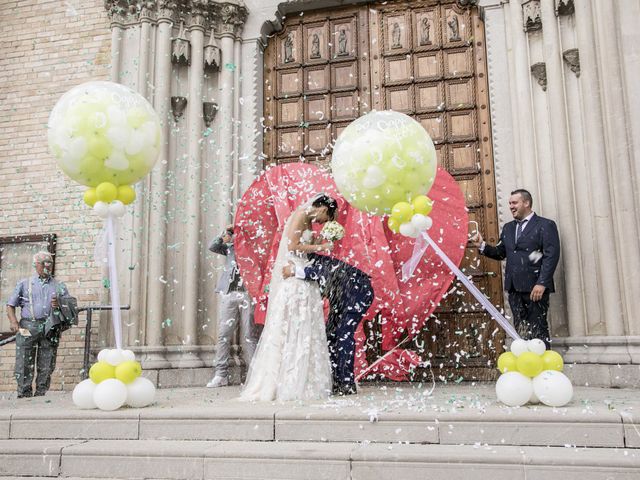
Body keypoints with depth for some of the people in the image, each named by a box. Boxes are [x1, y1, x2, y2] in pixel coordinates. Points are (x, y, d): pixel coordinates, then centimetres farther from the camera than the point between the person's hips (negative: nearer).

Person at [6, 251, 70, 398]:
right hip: (27, 327, -1)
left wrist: (59, 306, -8)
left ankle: (41, 395, 9)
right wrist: (13, 321, -5)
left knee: (46, 367, 1)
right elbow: (10, 305, 12)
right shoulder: (24, 284, 15)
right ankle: (24, 396, 0)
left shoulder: (59, 286, 17)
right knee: (23, 365, -5)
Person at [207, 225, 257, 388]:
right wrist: (223, 235, -3)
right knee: (223, 334, 0)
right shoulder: (230, 246, 20)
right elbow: (212, 247, 10)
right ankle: (221, 375, 4)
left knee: (248, 336, -2)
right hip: (228, 293, 3)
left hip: (247, 293, -2)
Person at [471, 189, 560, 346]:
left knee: (538, 329, -1)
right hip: (514, 288, 6)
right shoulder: (508, 228, 18)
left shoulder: (545, 225, -1)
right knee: (520, 329, 8)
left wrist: (542, 283, -18)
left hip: (535, 287, -6)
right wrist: (482, 246, -1)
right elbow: (500, 253, 15)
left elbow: (551, 256, -10)